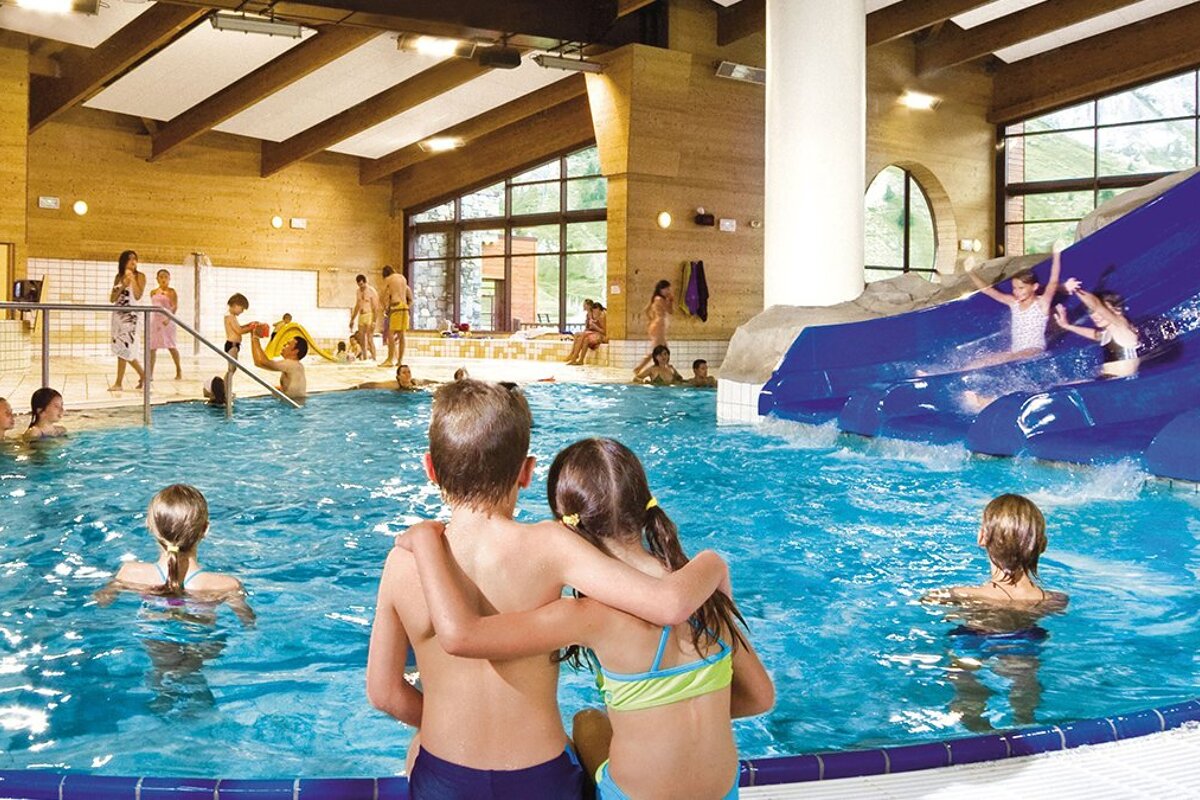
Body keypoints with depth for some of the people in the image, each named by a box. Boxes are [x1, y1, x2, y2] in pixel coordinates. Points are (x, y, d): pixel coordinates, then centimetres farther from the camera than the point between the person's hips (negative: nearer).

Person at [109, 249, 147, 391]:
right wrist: (122, 286, -5)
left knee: (122, 347, -9)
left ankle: (119, 382, -5)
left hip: (129, 315, -6)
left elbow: (138, 296, -14)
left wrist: (132, 278, -13)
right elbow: (112, 299, 10)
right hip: (117, 315, 6)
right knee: (125, 349, 7)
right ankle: (142, 375, 20)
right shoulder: (119, 277, 12)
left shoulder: (139, 276, -1)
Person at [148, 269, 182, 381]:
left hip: (167, 321, -5)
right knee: (151, 347, 3)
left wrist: (168, 318, -26)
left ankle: (179, 370, 13)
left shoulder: (171, 292, -5)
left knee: (171, 346, -1)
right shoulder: (153, 292, 11)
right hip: (155, 320, 5)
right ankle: (150, 373, 7)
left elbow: (175, 307, -14)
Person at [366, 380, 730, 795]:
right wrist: (712, 563, -6)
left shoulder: (403, 562, -12)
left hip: (442, 779, 1)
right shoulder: (546, 546, -19)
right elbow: (669, 604, -26)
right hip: (541, 776, -1)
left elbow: (383, 691, -2)